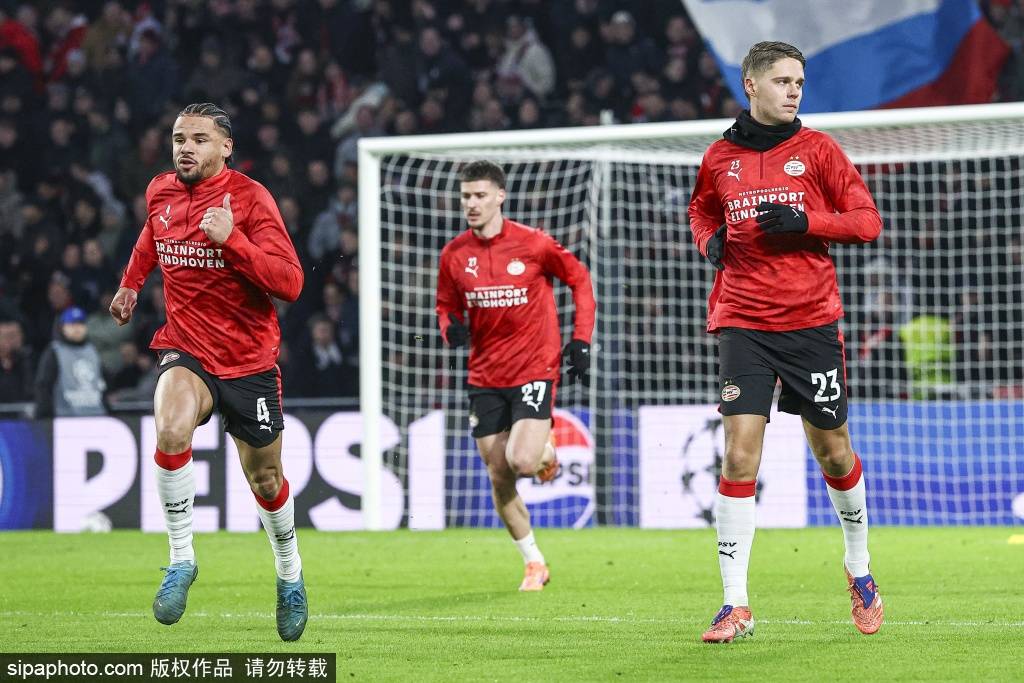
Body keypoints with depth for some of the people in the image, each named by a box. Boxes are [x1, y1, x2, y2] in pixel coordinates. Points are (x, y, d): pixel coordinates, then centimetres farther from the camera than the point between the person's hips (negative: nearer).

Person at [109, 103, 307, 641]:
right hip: (185, 348, 2)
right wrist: (131, 281, 25)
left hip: (248, 359, -2)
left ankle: (290, 577, 39)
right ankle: (181, 560, -17)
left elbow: (290, 283, -23)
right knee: (171, 430, -31)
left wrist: (231, 239, -32)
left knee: (265, 480, 10)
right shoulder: (160, 192, 1)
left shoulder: (249, 198, -14)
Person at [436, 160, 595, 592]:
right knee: (499, 479, 2)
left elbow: (579, 278, 4)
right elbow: (447, 308, 13)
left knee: (522, 460, -22)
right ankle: (534, 564, 19)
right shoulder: (454, 255, 0)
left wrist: (581, 339, -3)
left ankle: (546, 452, 17)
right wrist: (451, 329, -11)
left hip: (534, 369, -4)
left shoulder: (532, 244, -9)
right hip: (485, 376, 4)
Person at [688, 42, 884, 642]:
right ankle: (736, 605, -9)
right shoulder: (720, 158, 7)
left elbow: (867, 221, -1)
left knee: (833, 453, 9)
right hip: (743, 321, 1)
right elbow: (702, 208, 27)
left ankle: (860, 571, 33)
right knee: (739, 455, -11)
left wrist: (805, 221, -16)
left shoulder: (816, 149, 0)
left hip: (812, 320, 0)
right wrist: (710, 240, 5)